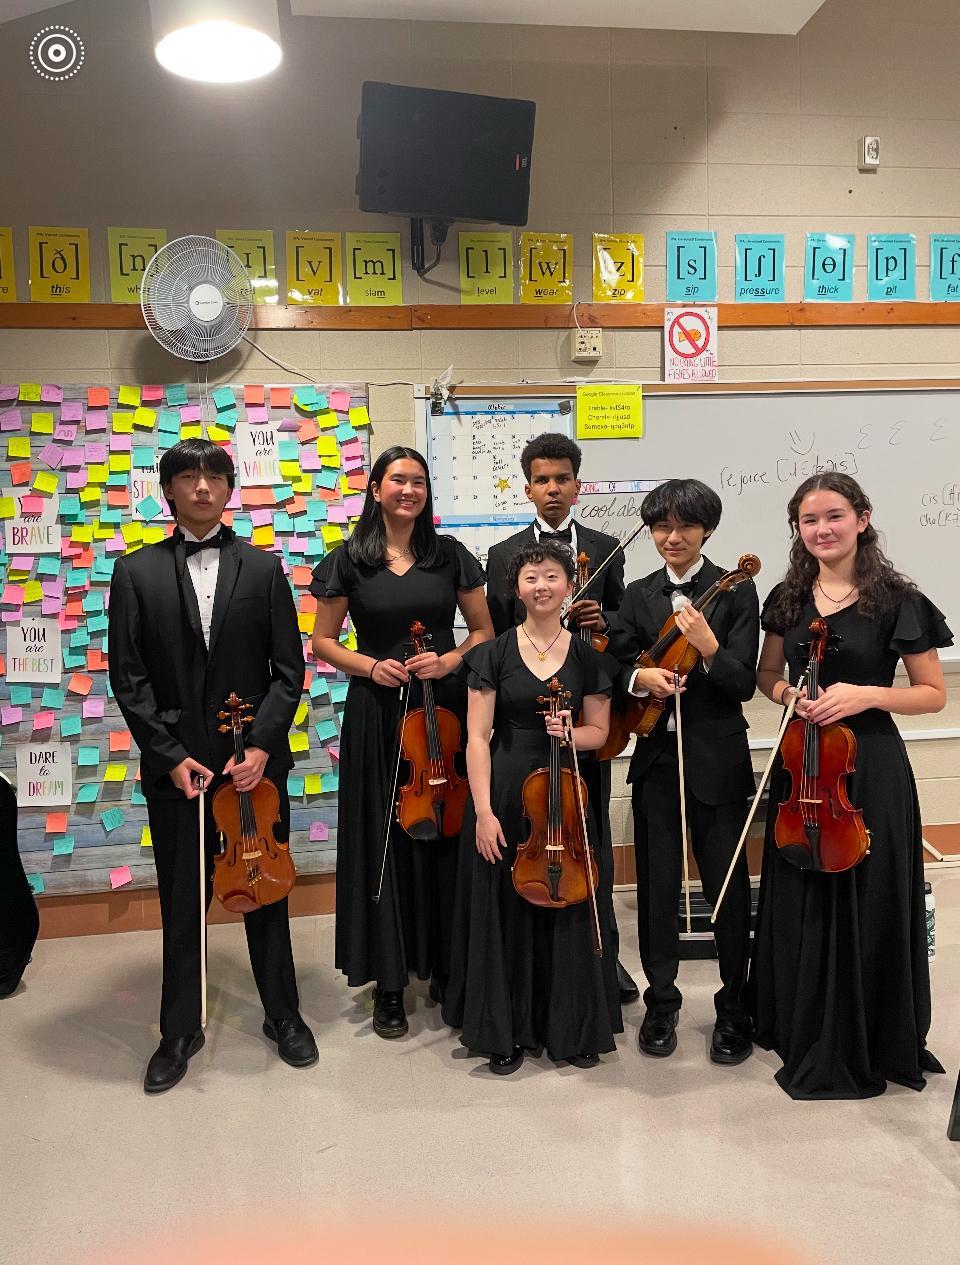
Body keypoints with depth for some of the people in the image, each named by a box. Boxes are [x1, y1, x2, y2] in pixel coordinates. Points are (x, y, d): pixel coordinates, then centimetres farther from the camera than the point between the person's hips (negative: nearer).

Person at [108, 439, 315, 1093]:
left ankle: (284, 1014, 30)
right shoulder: (136, 573, 2)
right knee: (181, 902, 11)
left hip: (256, 760, 0)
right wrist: (172, 755, -10)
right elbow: (129, 678, -2)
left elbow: (289, 667, 0)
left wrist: (262, 745, -10)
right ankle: (181, 1030, 28)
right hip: (175, 765, 0)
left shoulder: (263, 568, 3)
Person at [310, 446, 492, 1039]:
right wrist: (369, 665, -10)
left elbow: (485, 631, 10)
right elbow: (323, 641, 7)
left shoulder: (450, 555, 5)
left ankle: (450, 971, 21)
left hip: (445, 708, 1)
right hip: (377, 716, -1)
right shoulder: (350, 560, 1)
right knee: (382, 841, 4)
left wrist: (451, 659, -9)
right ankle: (389, 982, 17)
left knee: (446, 836, 4)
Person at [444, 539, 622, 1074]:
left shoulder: (588, 657, 3)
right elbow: (478, 737, -5)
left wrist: (570, 732, -13)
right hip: (505, 793, -1)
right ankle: (507, 1031, 23)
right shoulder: (495, 653, -2)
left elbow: (599, 732, 10)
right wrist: (483, 810, -13)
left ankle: (572, 1029, 27)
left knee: (569, 909, 7)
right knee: (505, 909, 6)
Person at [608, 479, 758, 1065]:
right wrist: (640, 676, -16)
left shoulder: (736, 591, -4)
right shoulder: (639, 595, 7)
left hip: (718, 759, -3)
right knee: (657, 885, 10)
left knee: (728, 885, 4)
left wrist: (709, 648, -26)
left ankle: (735, 1009, 22)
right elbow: (615, 669, 5)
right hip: (657, 757, 3)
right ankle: (662, 1001, 26)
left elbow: (745, 683, -10)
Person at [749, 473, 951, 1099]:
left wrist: (867, 695, -18)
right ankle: (802, 1031, 32)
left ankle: (864, 1047, 23)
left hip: (869, 767, -4)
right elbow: (768, 676, 17)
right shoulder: (789, 599, 6)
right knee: (798, 899, 11)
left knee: (865, 903, 3)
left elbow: (934, 694, -3)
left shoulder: (896, 600, -7)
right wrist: (791, 694, -5)